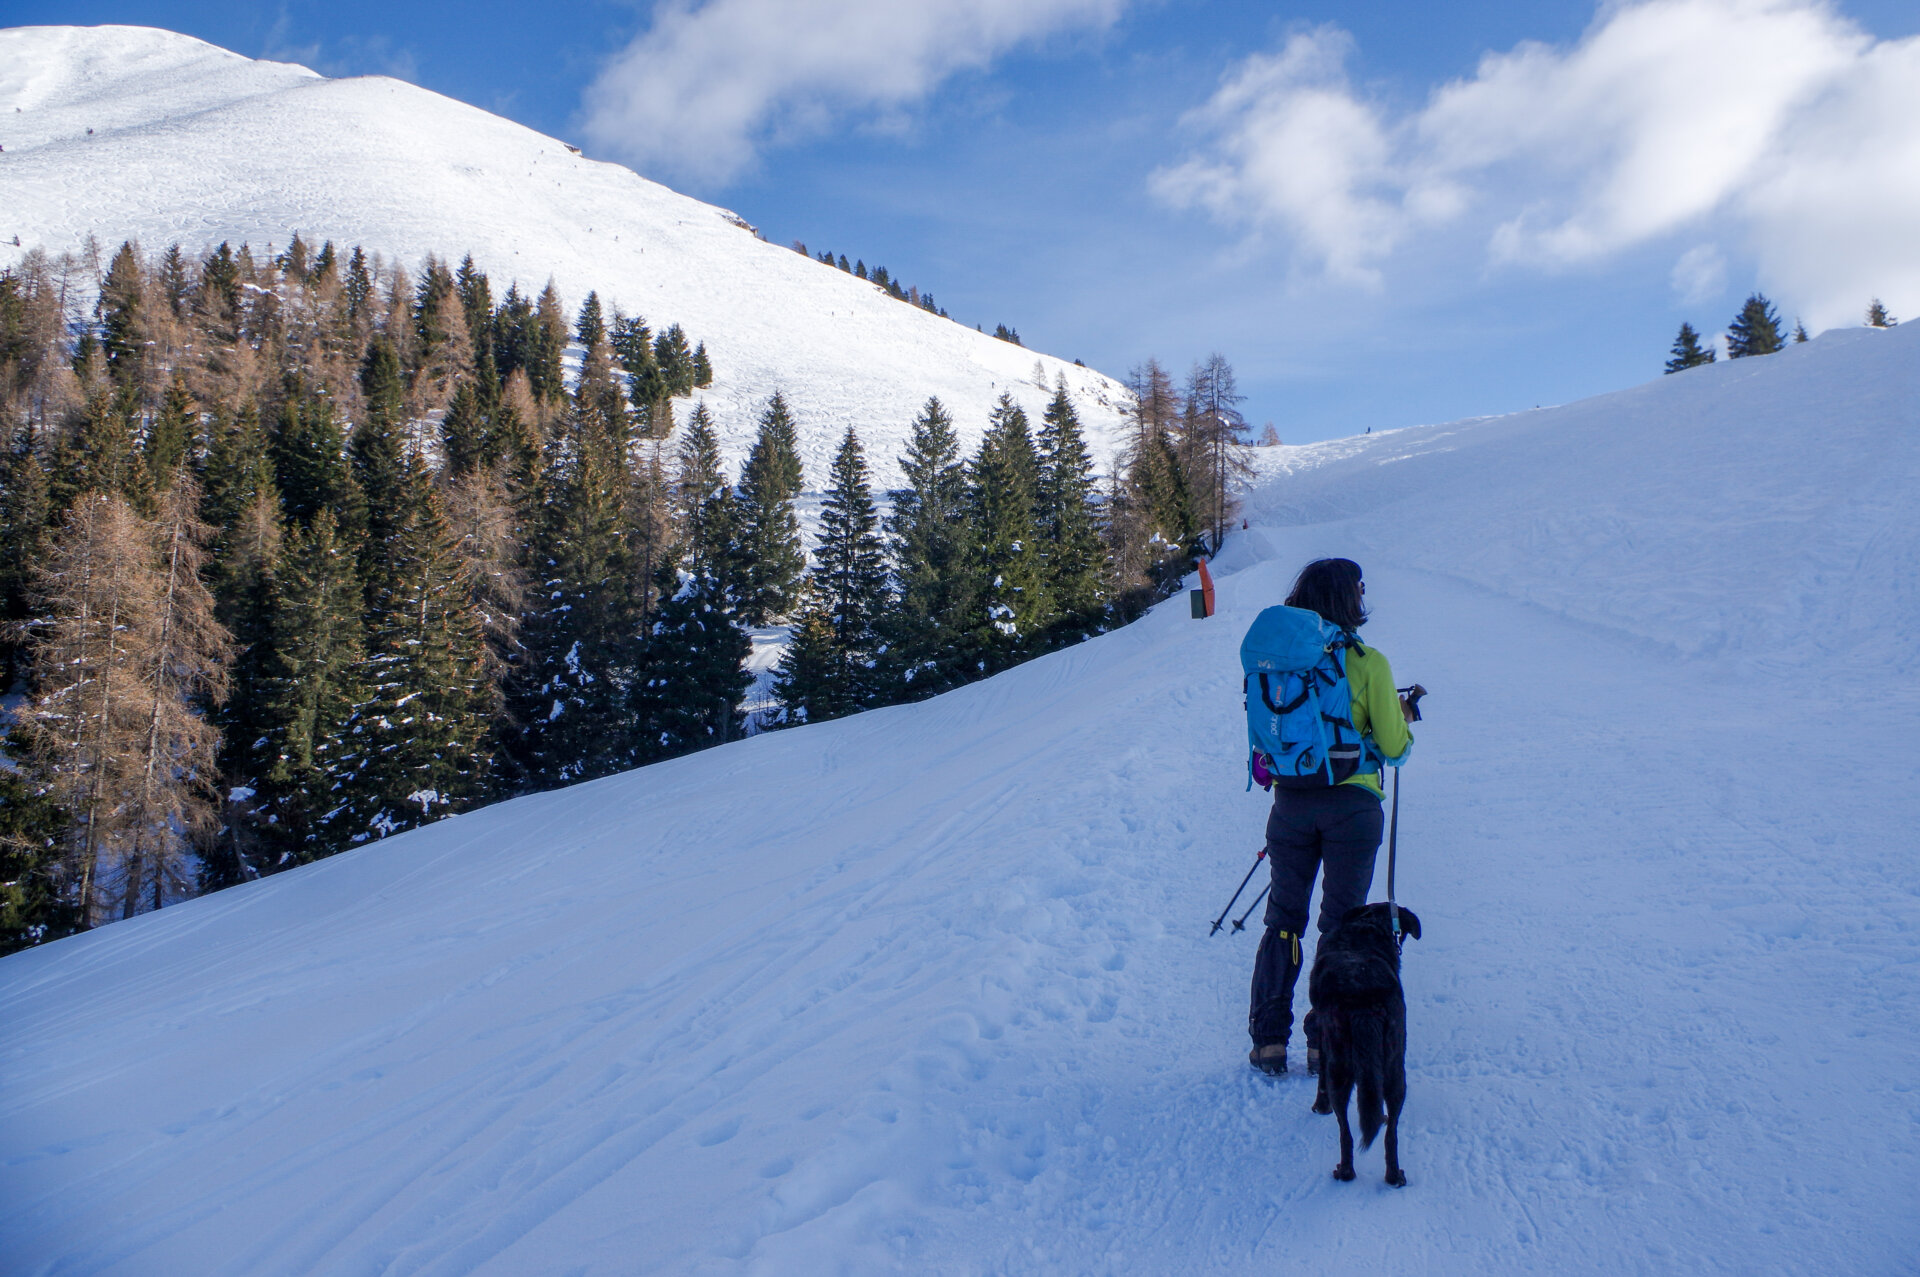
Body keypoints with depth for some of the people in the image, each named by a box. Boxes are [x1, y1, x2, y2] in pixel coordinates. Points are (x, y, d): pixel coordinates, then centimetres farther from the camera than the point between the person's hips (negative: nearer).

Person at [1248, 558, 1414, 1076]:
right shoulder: (1368, 663, -10)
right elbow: (1393, 746, -6)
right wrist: (1403, 718, 14)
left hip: (1291, 801, 3)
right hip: (1352, 804, -3)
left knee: (1283, 920, 12)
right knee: (1341, 925, 8)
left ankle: (1268, 1040, 13)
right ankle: (1326, 1042, 11)